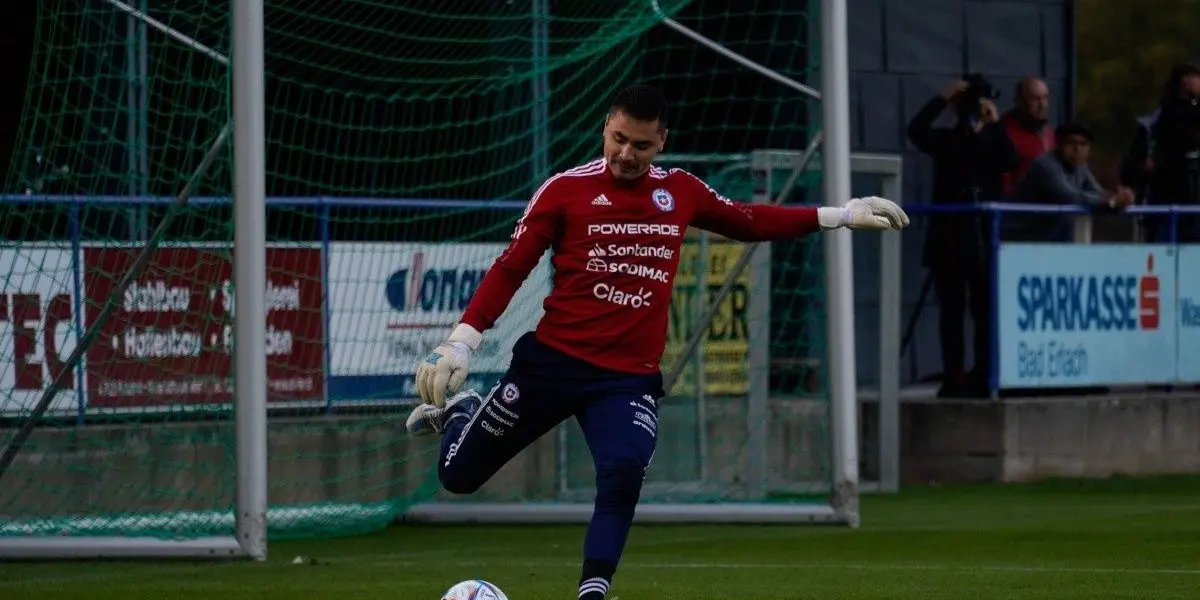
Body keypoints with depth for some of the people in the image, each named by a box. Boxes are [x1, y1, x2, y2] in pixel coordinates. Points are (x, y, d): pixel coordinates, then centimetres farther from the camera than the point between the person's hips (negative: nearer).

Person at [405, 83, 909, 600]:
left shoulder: (680, 191, 7)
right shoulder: (566, 189, -5)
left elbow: (749, 222, 23)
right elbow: (510, 268, -4)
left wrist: (840, 216, 21)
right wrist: (461, 341, -12)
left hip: (630, 378, 2)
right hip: (551, 362, -2)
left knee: (623, 478, -25)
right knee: (459, 475, 7)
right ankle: (456, 411, 42)